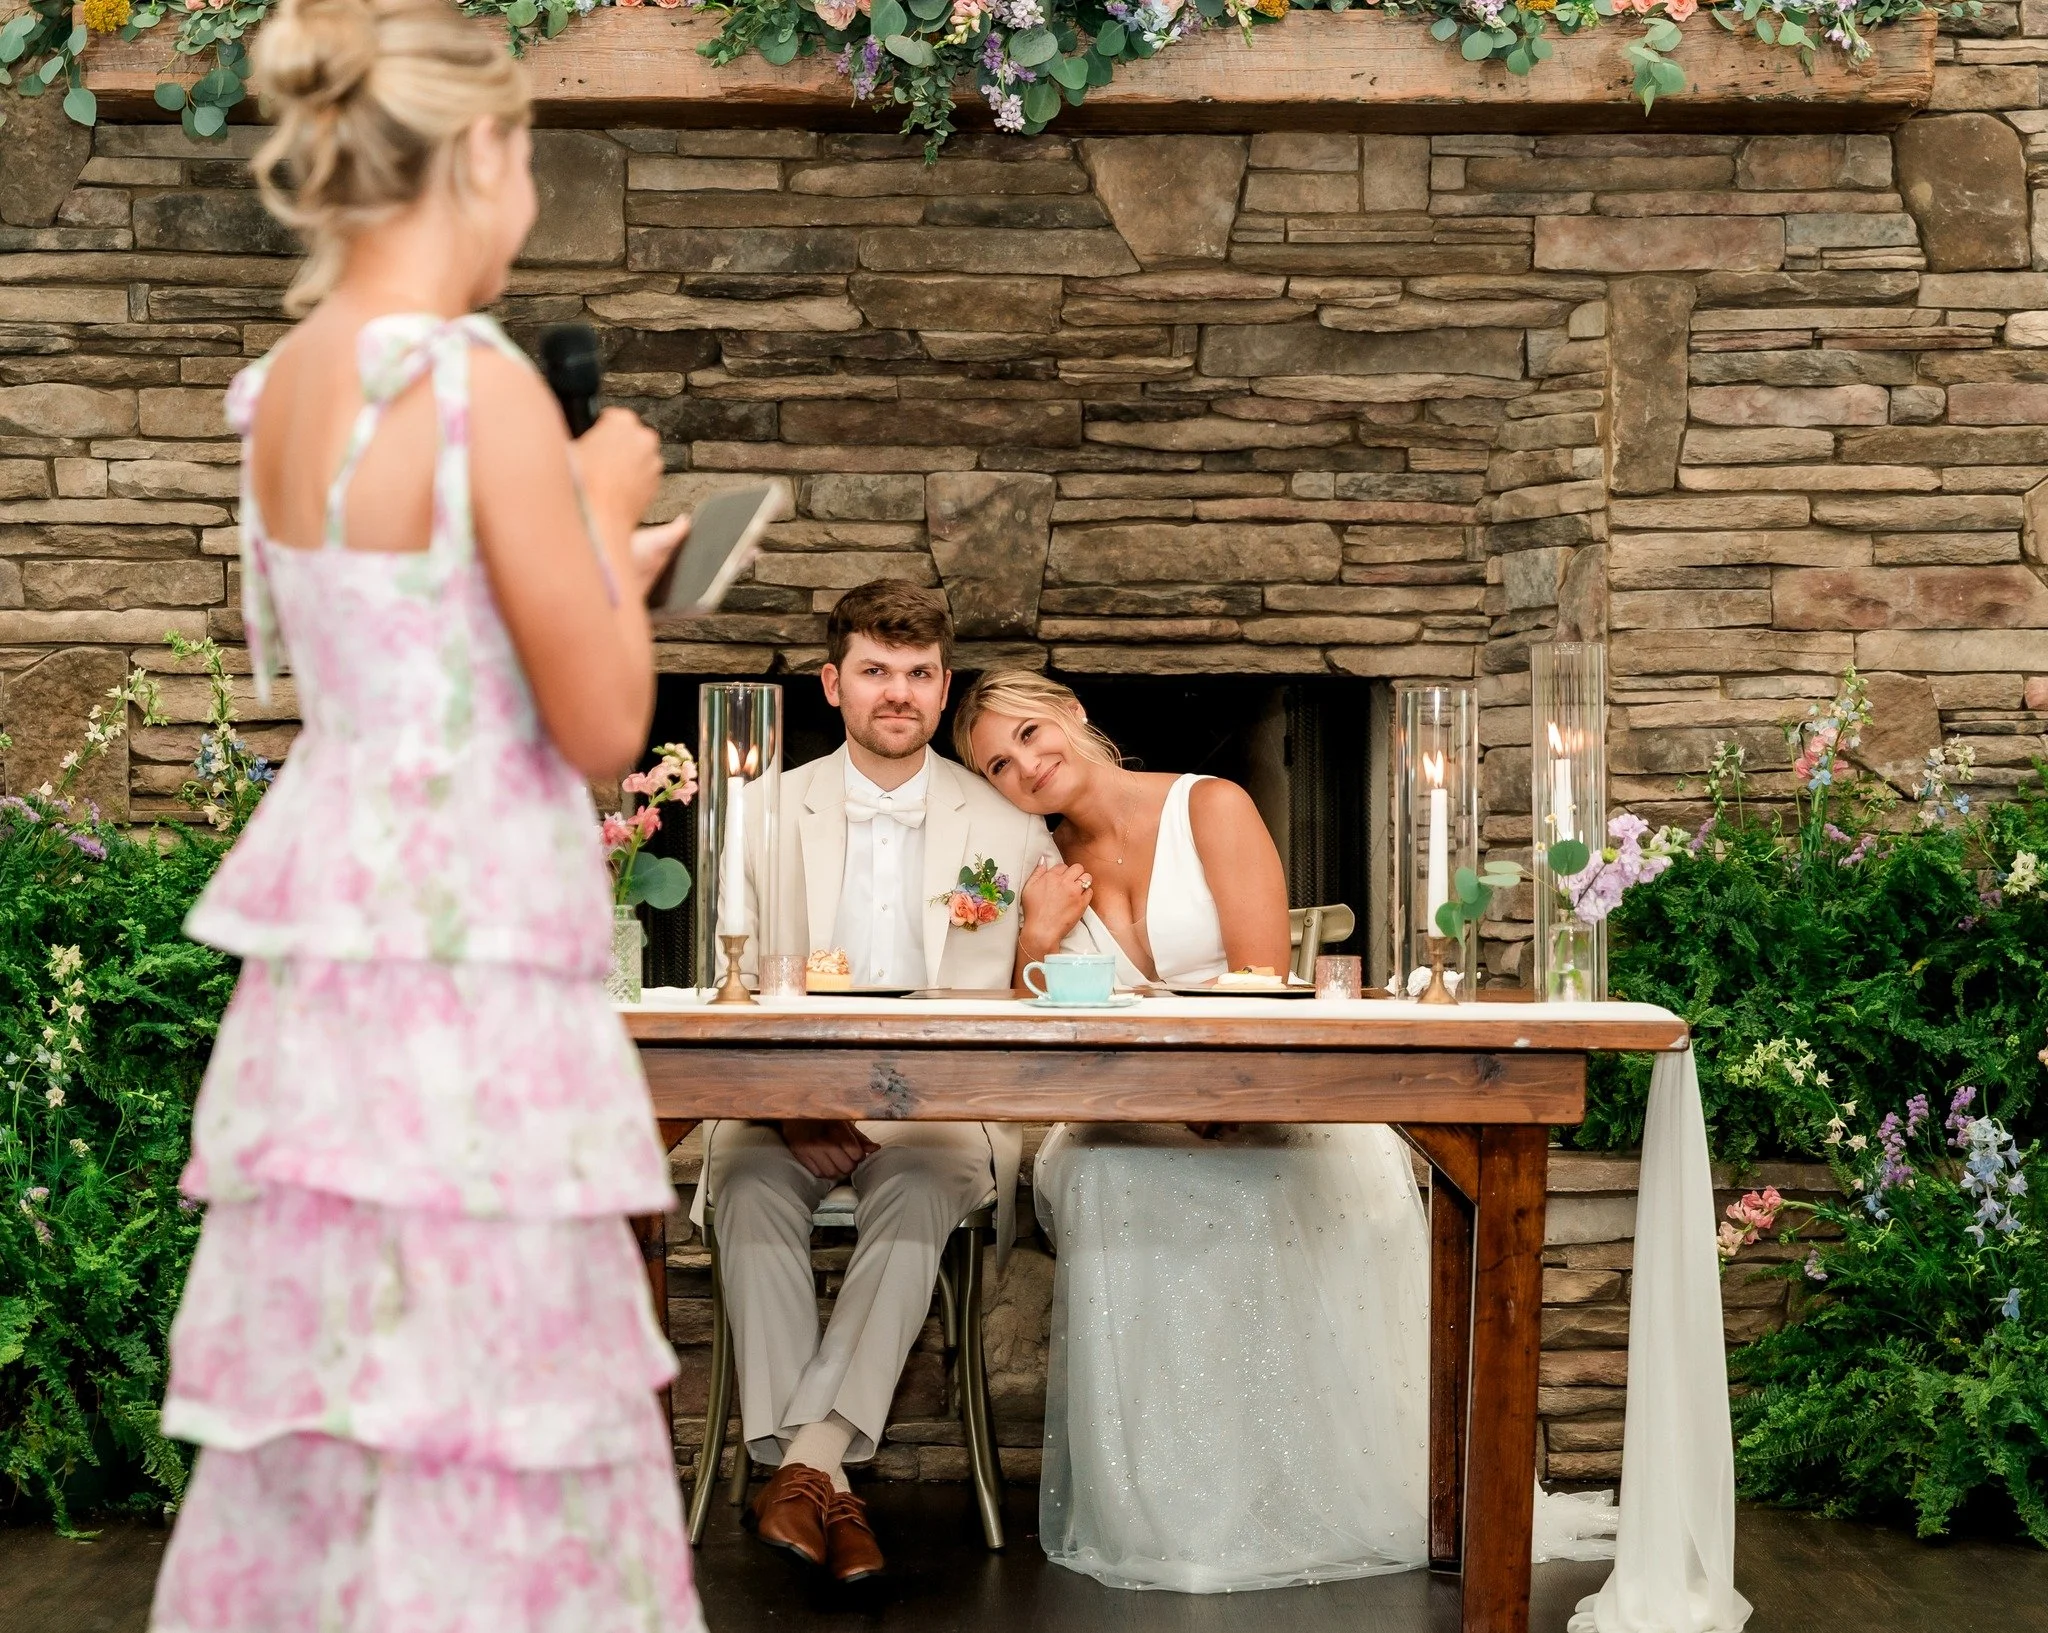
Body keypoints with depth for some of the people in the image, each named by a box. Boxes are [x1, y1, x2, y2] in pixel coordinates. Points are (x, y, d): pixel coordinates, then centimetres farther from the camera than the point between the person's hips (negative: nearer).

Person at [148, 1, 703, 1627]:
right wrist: (607, 516, 2)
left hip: (327, 942, 8)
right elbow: (602, 727, -13)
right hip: (463, 962, -8)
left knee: (317, 1424, 15)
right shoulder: (481, 384, -16)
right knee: (469, 1434, -1)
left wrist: (595, 569, 24)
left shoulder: (284, 390, 8)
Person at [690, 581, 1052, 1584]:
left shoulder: (1006, 829, 7)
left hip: (941, 1104, -1)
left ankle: (807, 1459, -36)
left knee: (918, 1191, -35)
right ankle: (824, 1483, -34)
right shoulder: (772, 814, 8)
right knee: (751, 1184, -32)